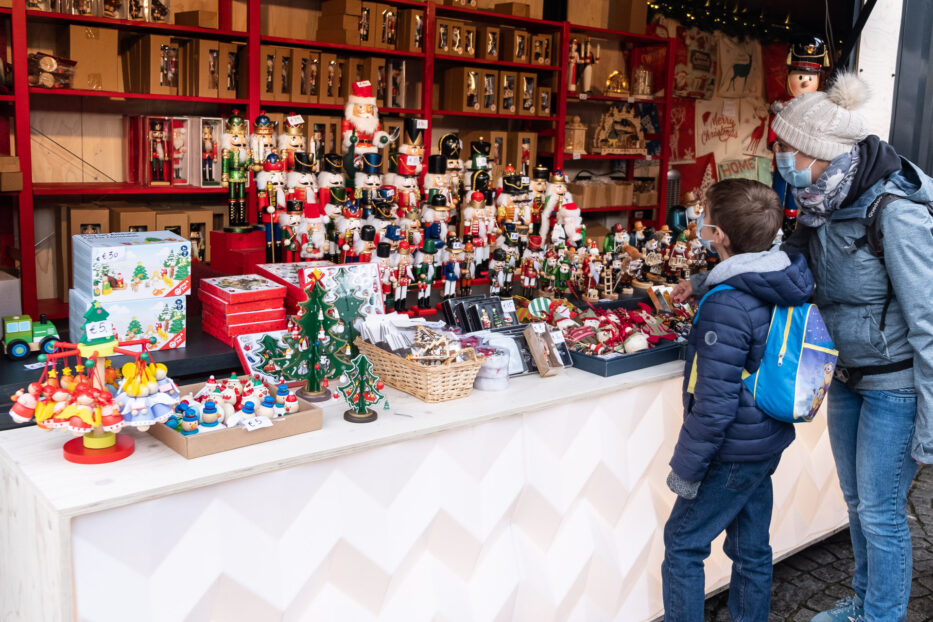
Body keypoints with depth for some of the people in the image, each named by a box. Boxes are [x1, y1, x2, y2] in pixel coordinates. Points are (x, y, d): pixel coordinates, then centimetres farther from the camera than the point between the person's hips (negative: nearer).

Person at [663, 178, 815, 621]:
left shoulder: (726, 306, -27)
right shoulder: (785, 284, 0)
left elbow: (715, 402, -25)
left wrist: (685, 468, -15)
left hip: (733, 453, -9)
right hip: (768, 443, 9)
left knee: (682, 543, 7)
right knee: (752, 547, 20)